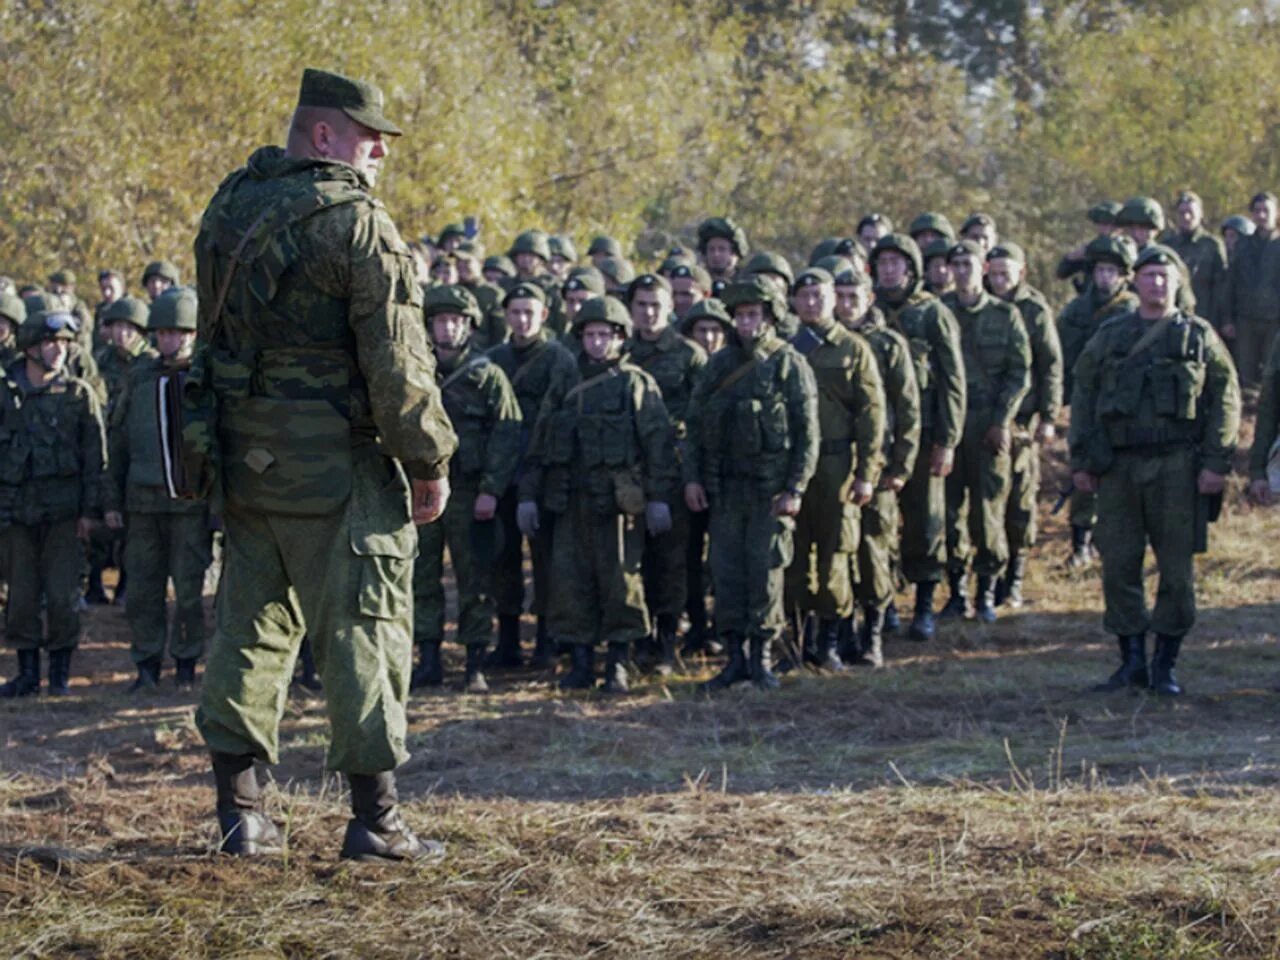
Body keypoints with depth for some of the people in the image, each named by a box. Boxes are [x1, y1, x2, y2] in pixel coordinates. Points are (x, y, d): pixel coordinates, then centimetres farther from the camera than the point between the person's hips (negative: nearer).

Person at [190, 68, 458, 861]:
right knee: (364, 626, -1)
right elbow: (397, 360, -15)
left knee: (251, 623, 12)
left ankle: (240, 809, 14)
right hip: (336, 460, -7)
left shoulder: (231, 208, 10)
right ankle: (375, 816, -1)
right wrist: (430, 461, -7)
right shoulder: (357, 222, -13)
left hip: (244, 456, 7)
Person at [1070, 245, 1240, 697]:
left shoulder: (1199, 336, 6)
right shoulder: (1109, 336, 11)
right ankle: (1132, 663, 11)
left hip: (1178, 468, -2)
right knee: (1118, 567, 1)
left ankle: (1165, 666, 10)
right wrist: (1081, 460, 4)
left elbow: (1225, 400, 3)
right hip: (1118, 467, 2)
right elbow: (1083, 398, 12)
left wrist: (1216, 463, -6)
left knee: (1177, 570, 1)